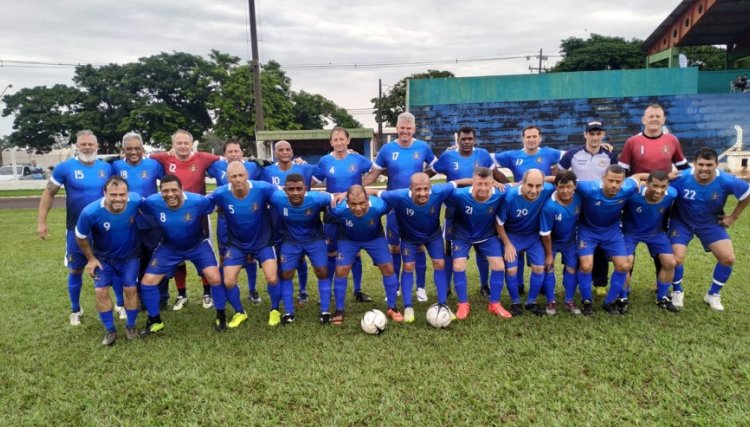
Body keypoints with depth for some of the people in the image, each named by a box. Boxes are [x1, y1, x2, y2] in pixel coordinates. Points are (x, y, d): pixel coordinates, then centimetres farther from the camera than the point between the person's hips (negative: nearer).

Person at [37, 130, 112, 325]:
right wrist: (41, 222, -5)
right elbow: (49, 193, -1)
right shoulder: (65, 168, -8)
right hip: (77, 229, -1)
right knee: (75, 270, 9)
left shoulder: (107, 168, -1)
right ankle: (75, 310, 26)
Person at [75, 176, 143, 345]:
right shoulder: (91, 212, -34)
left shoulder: (136, 201, -31)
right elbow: (80, 237, -13)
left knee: (131, 289, 0)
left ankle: (131, 326, 21)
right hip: (103, 257, 0)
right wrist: (91, 259, -5)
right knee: (101, 291, -5)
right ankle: (110, 330, 14)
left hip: (129, 255, 1)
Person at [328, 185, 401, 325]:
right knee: (341, 271, -10)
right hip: (348, 239, 0)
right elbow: (333, 210, -13)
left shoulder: (379, 206, -39)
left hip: (375, 237, 1)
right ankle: (339, 310, 8)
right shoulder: (339, 209, -39)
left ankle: (392, 308, 13)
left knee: (388, 268, -6)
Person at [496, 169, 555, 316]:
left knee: (539, 268, -1)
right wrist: (507, 244, -13)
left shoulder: (548, 190, -27)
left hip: (534, 235, 3)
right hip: (512, 235, -3)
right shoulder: (510, 196, -33)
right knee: (511, 269, -8)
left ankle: (531, 302, 21)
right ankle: (515, 302, 16)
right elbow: (499, 223, -18)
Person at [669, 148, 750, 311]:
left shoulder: (726, 181, -21)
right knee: (677, 258, -15)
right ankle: (677, 292, 15)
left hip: (711, 223, 3)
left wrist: (734, 216, 0)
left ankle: (713, 294, 19)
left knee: (728, 258, -5)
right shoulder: (682, 179, -28)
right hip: (682, 222, -2)